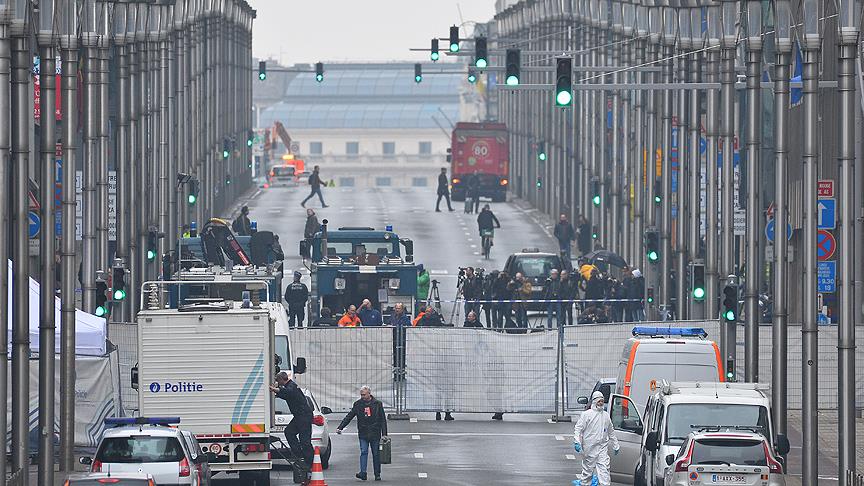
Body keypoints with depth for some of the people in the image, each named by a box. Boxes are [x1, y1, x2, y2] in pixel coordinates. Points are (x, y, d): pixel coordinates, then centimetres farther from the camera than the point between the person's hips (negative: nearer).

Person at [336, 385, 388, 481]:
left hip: (375, 434, -1)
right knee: (363, 452, -12)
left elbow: (383, 420, 5)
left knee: (376, 454, 5)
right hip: (363, 434, 1)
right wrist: (340, 427, -4)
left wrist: (384, 434, -1)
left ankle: (377, 474, 13)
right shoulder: (358, 404, 5)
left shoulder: (377, 404, 2)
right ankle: (363, 473, -19)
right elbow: (349, 417, 6)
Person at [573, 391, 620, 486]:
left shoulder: (606, 415, 14)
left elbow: (611, 432, 23)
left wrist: (615, 445, 24)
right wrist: (577, 442, -19)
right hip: (589, 449, -4)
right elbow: (577, 429, -6)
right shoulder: (586, 414, -2)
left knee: (604, 469, -6)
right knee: (588, 470, 4)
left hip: (603, 448, 4)